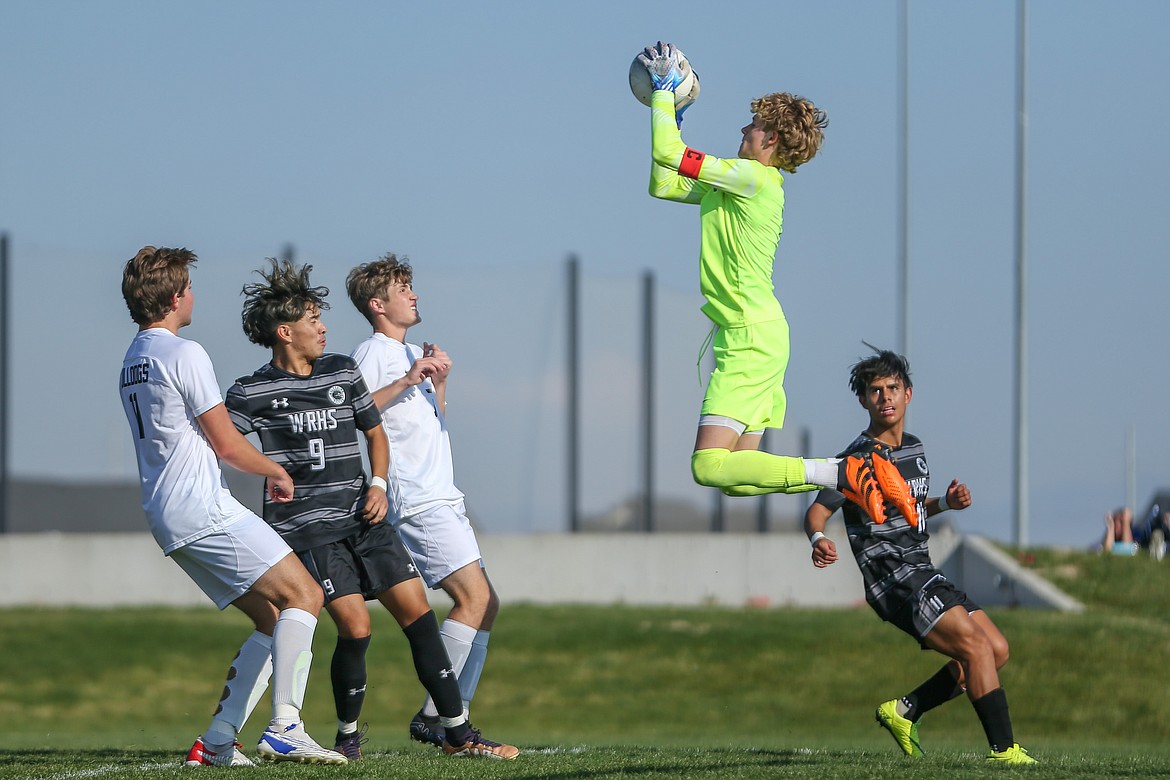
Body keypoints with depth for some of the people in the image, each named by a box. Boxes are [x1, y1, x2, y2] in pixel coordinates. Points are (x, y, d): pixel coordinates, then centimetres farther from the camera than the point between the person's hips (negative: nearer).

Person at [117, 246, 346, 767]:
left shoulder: (132, 361, 20)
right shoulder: (184, 354, -10)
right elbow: (227, 444, -10)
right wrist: (277, 473, 8)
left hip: (165, 518, 10)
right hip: (203, 509, -10)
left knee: (272, 619, 11)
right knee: (303, 595, -11)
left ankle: (217, 741, 2)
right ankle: (284, 728, -24)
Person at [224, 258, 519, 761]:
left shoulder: (344, 372, 11)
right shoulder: (253, 393, -4)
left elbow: (374, 432, 20)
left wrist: (378, 484, 4)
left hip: (363, 518, 5)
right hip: (307, 527, -5)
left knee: (417, 611, -3)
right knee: (355, 628, -16)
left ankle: (457, 734, 2)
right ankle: (348, 735, 7)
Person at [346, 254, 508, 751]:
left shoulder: (413, 353, 23)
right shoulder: (373, 354, -5)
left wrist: (438, 382, 11)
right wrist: (405, 381, -21)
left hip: (443, 499, 10)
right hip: (418, 502, -10)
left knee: (484, 605, 5)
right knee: (475, 599, -18)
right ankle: (433, 715, -16)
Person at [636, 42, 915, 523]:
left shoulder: (755, 178, -12)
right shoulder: (733, 183, 15)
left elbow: (668, 156, -15)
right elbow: (662, 185, 23)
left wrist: (664, 88, -3)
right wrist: (671, 114, 21)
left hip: (751, 339, -10)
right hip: (754, 337, 10)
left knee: (709, 467, -18)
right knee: (740, 478, 7)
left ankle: (838, 474, -20)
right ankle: (851, 477, 6)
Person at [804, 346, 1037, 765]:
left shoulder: (914, 449, 15)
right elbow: (817, 511, -12)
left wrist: (945, 502, 11)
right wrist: (818, 539, -34)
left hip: (922, 571, 9)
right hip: (892, 576, -9)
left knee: (996, 650, 5)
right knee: (976, 646, -20)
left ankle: (904, 711, 10)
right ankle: (1003, 749, -21)